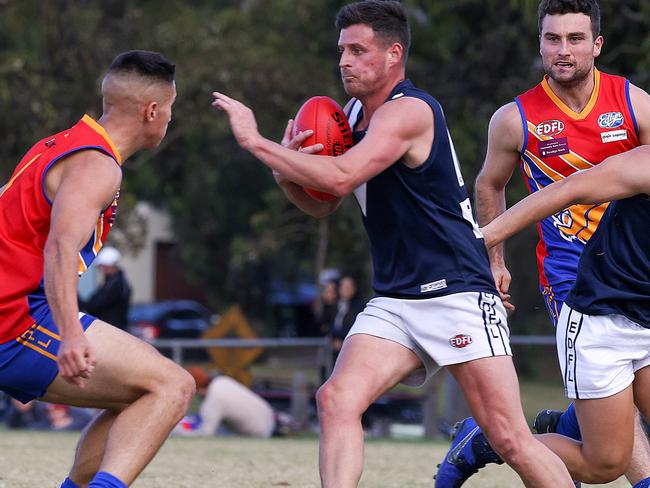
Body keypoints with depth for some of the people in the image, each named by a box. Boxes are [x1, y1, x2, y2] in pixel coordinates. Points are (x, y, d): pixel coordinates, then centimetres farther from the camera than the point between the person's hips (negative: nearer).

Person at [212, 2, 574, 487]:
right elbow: (322, 204, 19)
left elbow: (339, 178, -28)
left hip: (458, 295, -8)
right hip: (393, 299, 8)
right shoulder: (355, 113, 12)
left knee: (510, 440, -9)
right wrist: (287, 172, -2)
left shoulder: (409, 111, -15)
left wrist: (257, 142, -21)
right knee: (337, 398, -16)